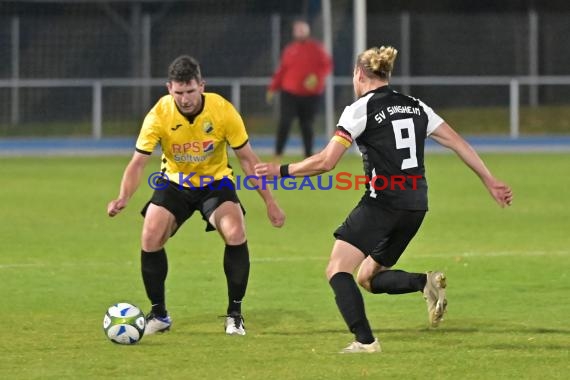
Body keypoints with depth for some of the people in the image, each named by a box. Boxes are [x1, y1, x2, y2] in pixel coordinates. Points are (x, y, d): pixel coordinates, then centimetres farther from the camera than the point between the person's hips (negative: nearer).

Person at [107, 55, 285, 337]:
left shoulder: (223, 111, -22)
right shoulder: (159, 115, -22)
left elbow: (246, 157, -11)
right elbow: (138, 162, -21)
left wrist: (269, 202, -9)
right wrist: (123, 198, -39)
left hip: (216, 180, -1)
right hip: (174, 182, 1)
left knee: (235, 234, -24)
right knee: (150, 239, -16)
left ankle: (235, 314, -7)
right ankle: (159, 314, 5)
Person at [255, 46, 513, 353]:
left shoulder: (359, 110, -3)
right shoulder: (416, 107, 15)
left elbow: (325, 162, -8)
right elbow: (459, 143, 12)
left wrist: (282, 171, 5)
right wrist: (490, 182, 17)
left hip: (382, 203, -7)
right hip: (416, 206, 7)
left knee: (337, 270, -4)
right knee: (368, 277, 19)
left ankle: (365, 341, -20)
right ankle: (427, 282, -6)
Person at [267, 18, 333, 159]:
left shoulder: (316, 48, 2)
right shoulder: (289, 49, 8)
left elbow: (327, 65, -1)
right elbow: (281, 70, 12)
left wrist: (316, 76, -18)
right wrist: (272, 88, 7)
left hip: (311, 95, -1)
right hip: (290, 93, 1)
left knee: (307, 125, 5)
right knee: (284, 123, -12)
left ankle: (308, 156, 15)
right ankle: (278, 155, -10)